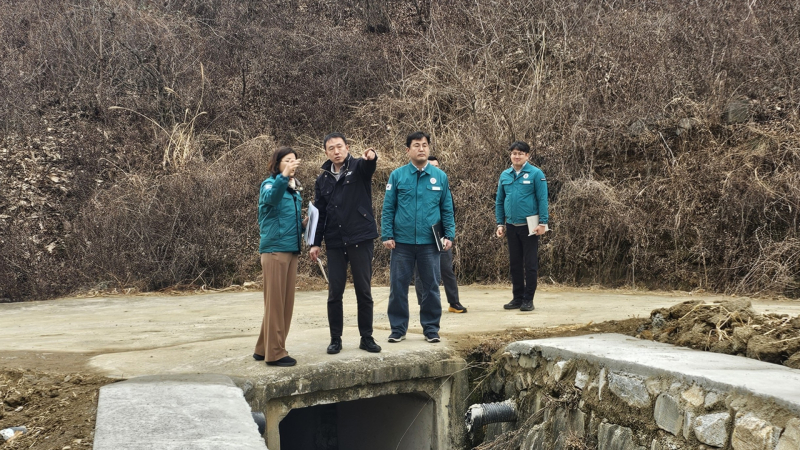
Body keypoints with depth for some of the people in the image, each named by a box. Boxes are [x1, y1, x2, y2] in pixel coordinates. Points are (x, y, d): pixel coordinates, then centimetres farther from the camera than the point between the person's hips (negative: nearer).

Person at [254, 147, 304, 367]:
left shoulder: (295, 190, 16)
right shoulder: (270, 183, -6)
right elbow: (271, 197, -30)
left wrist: (303, 225, 8)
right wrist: (284, 175, -43)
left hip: (292, 249, 8)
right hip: (275, 249, -8)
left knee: (286, 301, 9)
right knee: (275, 301, -5)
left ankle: (264, 348, 19)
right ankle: (274, 352, -1)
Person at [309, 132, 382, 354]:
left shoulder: (358, 167, 0)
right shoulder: (323, 179, 9)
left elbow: (369, 166, -25)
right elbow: (319, 213, 11)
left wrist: (371, 157, -49)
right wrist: (316, 242, 4)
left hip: (361, 239, -3)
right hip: (335, 243, 3)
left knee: (364, 291, 4)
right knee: (335, 292, 4)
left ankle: (366, 337, 15)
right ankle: (335, 339, 15)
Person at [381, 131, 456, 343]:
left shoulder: (440, 177, 4)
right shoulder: (397, 176, 1)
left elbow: (447, 209, 6)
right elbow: (388, 208, 1)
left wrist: (449, 235, -2)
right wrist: (387, 235, -6)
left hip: (430, 242, 1)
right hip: (402, 242, -1)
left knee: (431, 287, 7)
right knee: (398, 287, 4)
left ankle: (431, 328, 18)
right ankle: (398, 328, 15)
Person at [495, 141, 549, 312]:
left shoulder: (535, 173, -6)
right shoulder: (505, 175, 7)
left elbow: (542, 200, -9)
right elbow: (499, 201, 12)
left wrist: (543, 223, -14)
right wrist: (500, 223, 7)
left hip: (529, 226, -5)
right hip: (511, 226, 5)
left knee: (530, 264, 1)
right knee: (515, 263, 11)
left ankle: (528, 299, 8)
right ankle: (517, 297, 20)